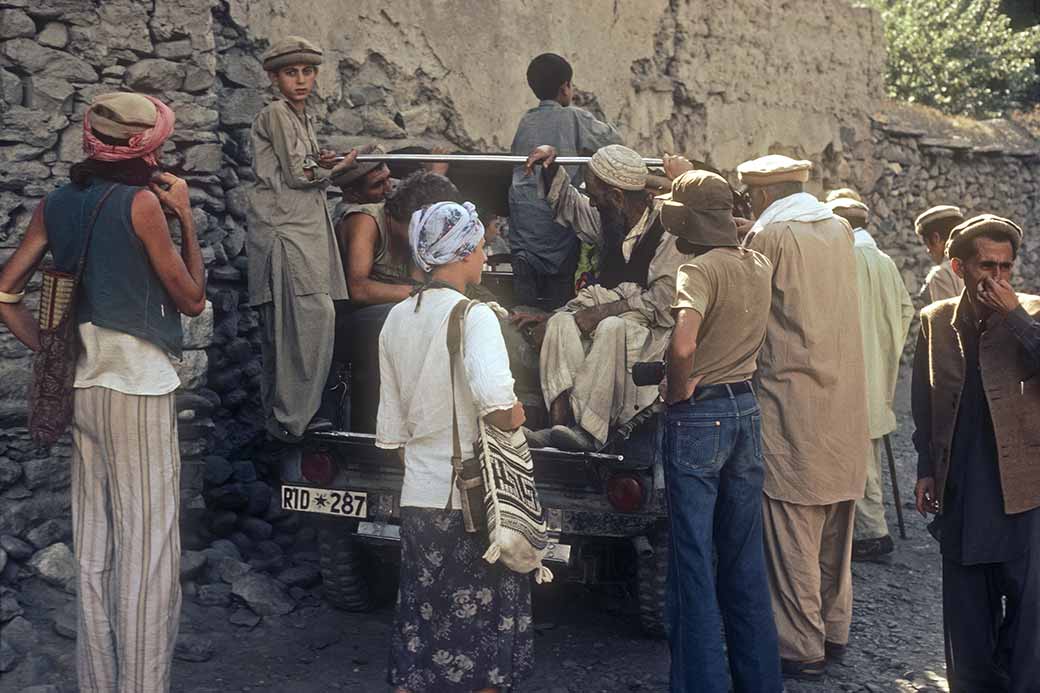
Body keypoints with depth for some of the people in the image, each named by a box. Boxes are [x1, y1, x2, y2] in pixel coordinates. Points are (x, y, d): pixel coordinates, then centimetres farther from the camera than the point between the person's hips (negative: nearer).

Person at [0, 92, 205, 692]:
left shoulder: (56, 206, 8)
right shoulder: (141, 201, -10)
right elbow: (192, 299, -4)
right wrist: (186, 218, 2)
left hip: (82, 389, 7)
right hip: (139, 391, -7)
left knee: (94, 548, 13)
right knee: (148, 551, -1)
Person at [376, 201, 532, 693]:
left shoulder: (397, 319, 7)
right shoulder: (474, 316, -13)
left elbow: (392, 427, 13)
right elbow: (495, 397, -32)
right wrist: (513, 420, -12)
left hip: (417, 497, 6)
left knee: (420, 630, 14)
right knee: (484, 627, 9)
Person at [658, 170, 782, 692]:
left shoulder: (700, 270, -16)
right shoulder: (759, 266, 6)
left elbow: (683, 344, -33)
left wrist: (679, 388, -14)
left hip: (698, 415, -7)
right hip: (746, 407, 7)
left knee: (694, 558, 1)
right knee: (745, 557, 16)